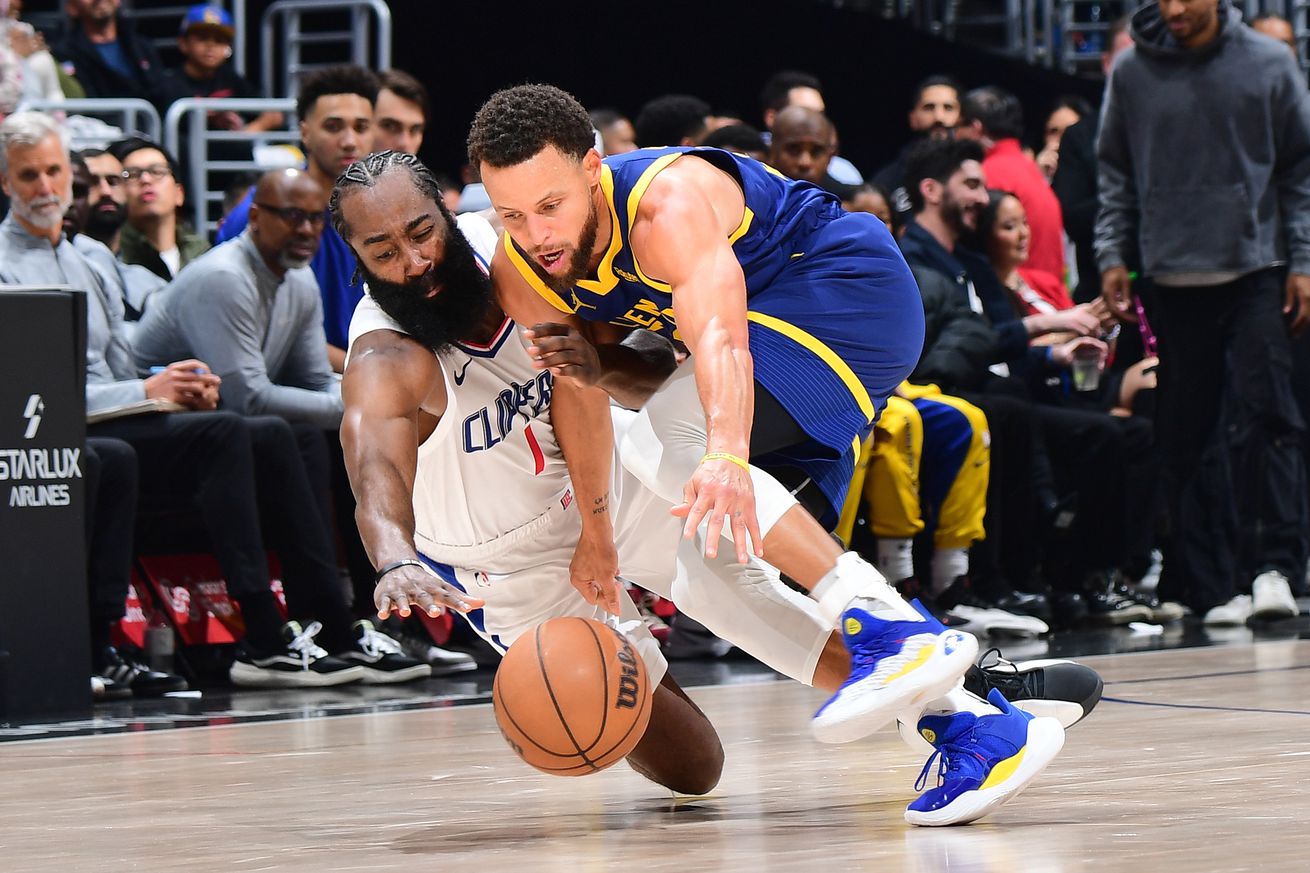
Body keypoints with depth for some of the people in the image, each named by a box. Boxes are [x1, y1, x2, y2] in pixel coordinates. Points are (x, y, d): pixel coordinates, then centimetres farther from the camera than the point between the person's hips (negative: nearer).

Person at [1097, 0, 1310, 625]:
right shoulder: (1132, 73, 4)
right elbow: (1115, 173, 13)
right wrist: (1112, 256, 4)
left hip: (1257, 273, -2)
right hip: (1173, 278, 2)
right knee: (1189, 439, 3)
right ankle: (1210, 586, 7)